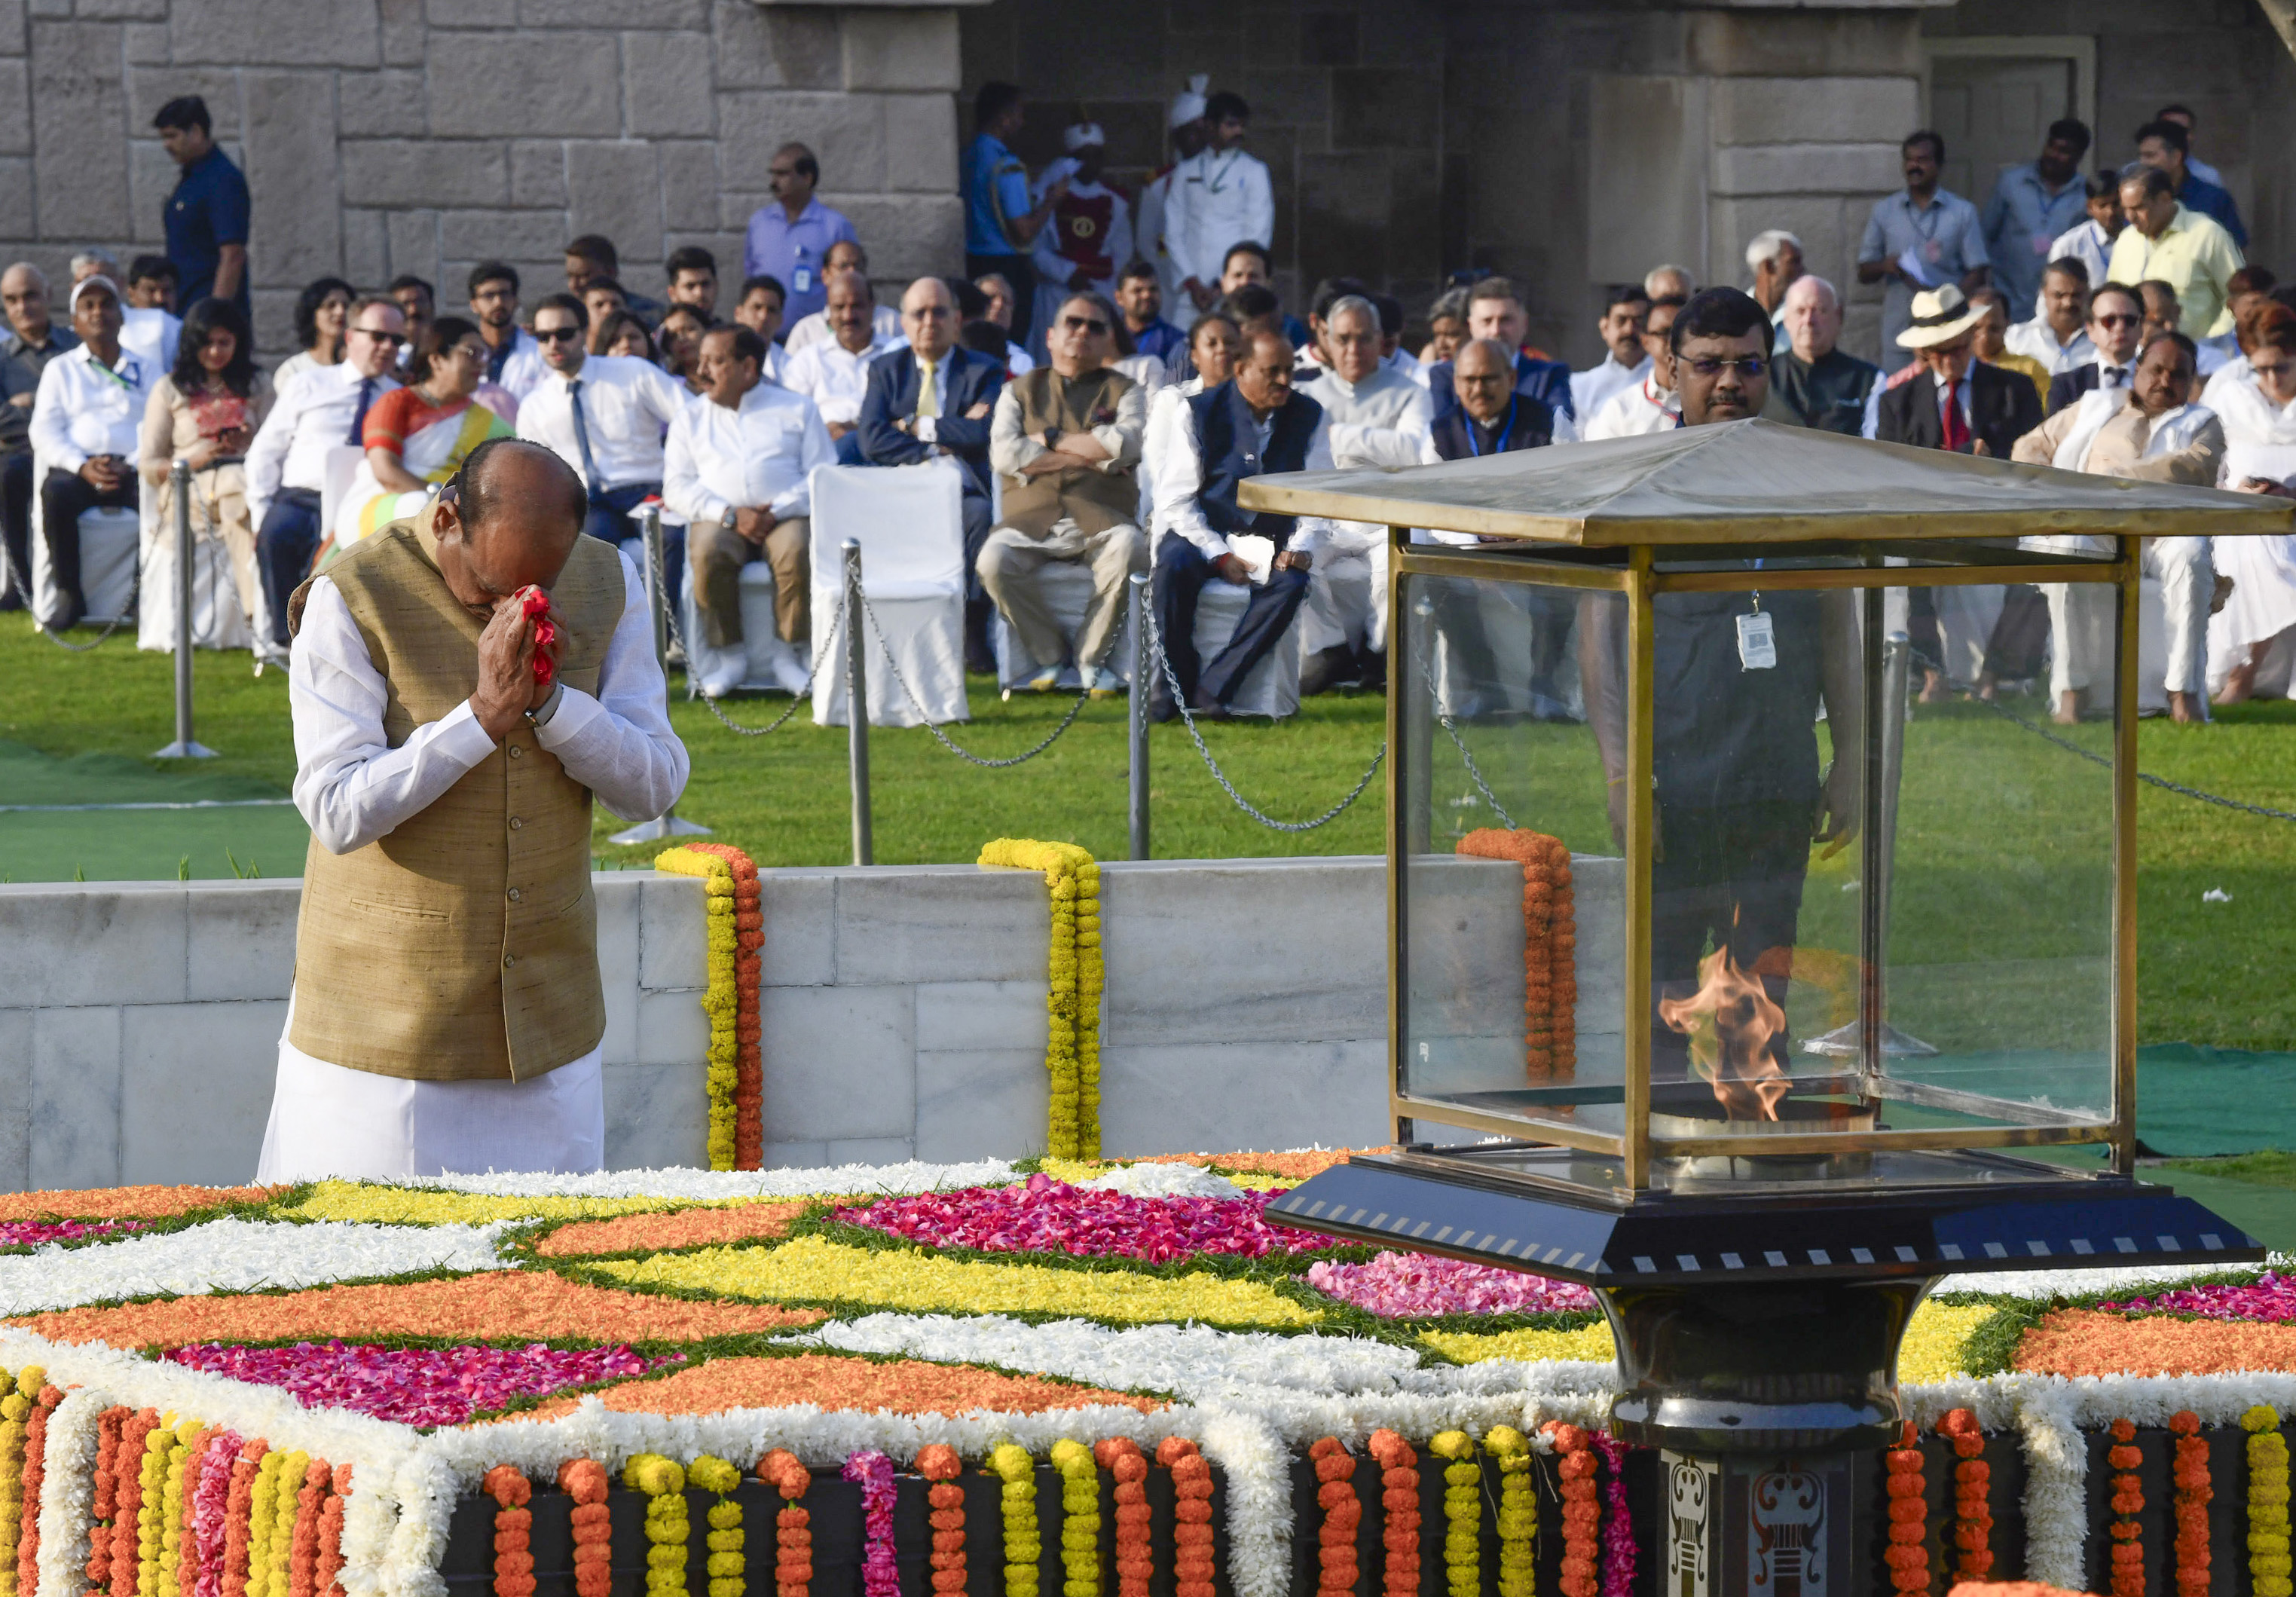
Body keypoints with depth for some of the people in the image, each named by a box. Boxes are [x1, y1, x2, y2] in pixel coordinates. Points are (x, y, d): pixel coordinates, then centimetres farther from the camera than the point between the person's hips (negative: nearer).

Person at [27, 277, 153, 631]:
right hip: (78, 468, -1)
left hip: (132, 470, 1)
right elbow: (45, 433, 7)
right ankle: (69, 596, -27)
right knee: (56, 493, -37)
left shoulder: (144, 371, 21)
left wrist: (130, 466, -12)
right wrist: (83, 467, -12)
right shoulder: (61, 370, 19)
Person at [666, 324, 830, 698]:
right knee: (708, 553, -34)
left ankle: (787, 656, -19)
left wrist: (777, 511, -14)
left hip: (785, 516, -1)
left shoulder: (798, 410, 13)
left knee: (798, 551, -36)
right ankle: (731, 656, -20)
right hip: (719, 519, 1)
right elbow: (677, 487, 7)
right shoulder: (691, 419, 19)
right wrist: (730, 514, -10)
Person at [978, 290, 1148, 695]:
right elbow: (1004, 454, 0)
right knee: (994, 561, -31)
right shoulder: (1020, 390, 19)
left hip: (1100, 519, -1)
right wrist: (1092, 457, -2)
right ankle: (1049, 654, -7)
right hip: (1031, 518, 1)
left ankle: (1092, 657, -13)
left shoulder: (1123, 390, 17)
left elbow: (1128, 442, -6)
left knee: (1129, 549, -35)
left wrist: (1050, 440, -1)